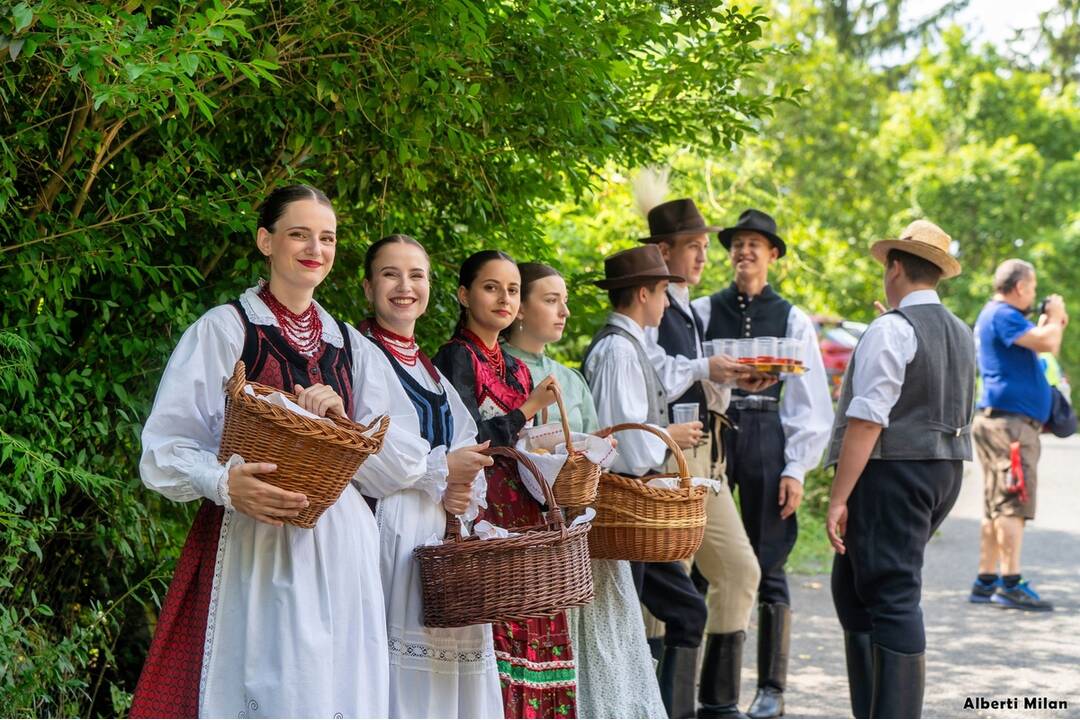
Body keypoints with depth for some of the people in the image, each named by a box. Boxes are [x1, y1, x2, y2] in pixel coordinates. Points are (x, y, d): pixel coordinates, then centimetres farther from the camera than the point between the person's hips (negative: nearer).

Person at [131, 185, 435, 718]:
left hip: (339, 552, 4)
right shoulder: (223, 329, 3)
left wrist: (345, 424, -9)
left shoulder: (353, 348, 17)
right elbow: (163, 450, -5)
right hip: (250, 549, -4)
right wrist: (226, 483, -24)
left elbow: (409, 460, 9)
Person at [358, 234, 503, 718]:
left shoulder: (433, 374, 21)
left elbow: (467, 451, 17)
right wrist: (442, 470, -10)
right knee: (394, 676, -11)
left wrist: (464, 492, -5)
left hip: (446, 540, 7)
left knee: (446, 676, 4)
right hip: (390, 537, -7)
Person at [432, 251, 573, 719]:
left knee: (526, 629, 3)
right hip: (481, 511, -7)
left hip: (522, 515, 7)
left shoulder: (517, 370, 19)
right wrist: (529, 409, -9)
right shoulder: (456, 358, -4)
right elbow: (468, 440, -14)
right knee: (490, 628, -13)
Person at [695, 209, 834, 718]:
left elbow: (810, 402, 4)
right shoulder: (703, 311, 6)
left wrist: (796, 468, -3)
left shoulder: (792, 319, 6)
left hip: (767, 437, -1)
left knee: (767, 567, 3)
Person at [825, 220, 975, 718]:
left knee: (893, 599, -6)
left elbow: (867, 420, -18)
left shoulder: (892, 330, -13)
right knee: (853, 584, 16)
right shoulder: (961, 334, 15)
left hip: (893, 472, -9)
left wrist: (839, 498, -18)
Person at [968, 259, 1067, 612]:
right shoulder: (1002, 315, -12)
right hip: (1009, 421, -11)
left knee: (997, 507, 11)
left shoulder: (996, 315, 22)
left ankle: (986, 582, 12)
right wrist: (1055, 318, -3)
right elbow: (1046, 343, -21)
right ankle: (1010, 584, -15)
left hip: (998, 421, 11)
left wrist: (1051, 323, 15)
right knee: (1014, 504, -12)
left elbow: (1039, 345, 28)